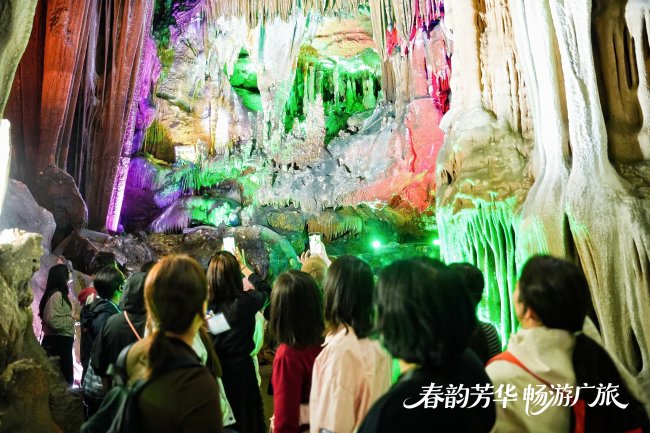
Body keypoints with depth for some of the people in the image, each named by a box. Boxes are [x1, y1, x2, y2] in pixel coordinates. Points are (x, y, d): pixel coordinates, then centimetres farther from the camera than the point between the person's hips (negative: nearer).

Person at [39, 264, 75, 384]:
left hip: (60, 340, 10)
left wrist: (70, 317, 7)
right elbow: (53, 320, -24)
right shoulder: (57, 295, -16)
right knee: (65, 375, -5)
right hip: (59, 341, -10)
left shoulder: (59, 294, 14)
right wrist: (71, 319, -13)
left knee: (61, 375, 15)